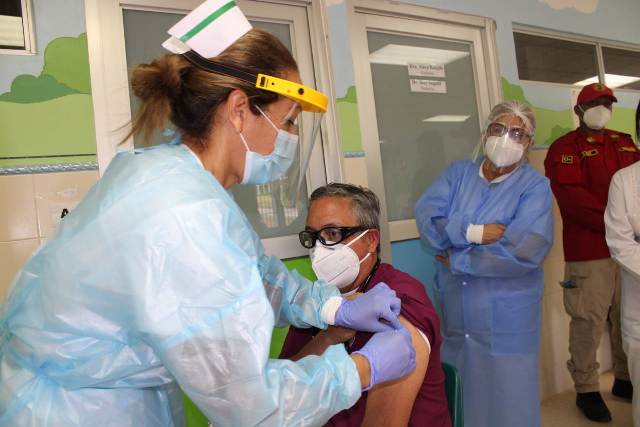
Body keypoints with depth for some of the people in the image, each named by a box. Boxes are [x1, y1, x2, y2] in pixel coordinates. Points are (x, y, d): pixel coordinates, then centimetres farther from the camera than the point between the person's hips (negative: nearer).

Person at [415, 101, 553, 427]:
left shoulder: (534, 186, -7)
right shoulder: (458, 172, 5)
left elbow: (525, 249, -22)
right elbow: (426, 218, -9)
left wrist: (457, 260, -15)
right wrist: (473, 232, -21)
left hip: (506, 318, -3)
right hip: (454, 311, 4)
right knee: (456, 399, 20)